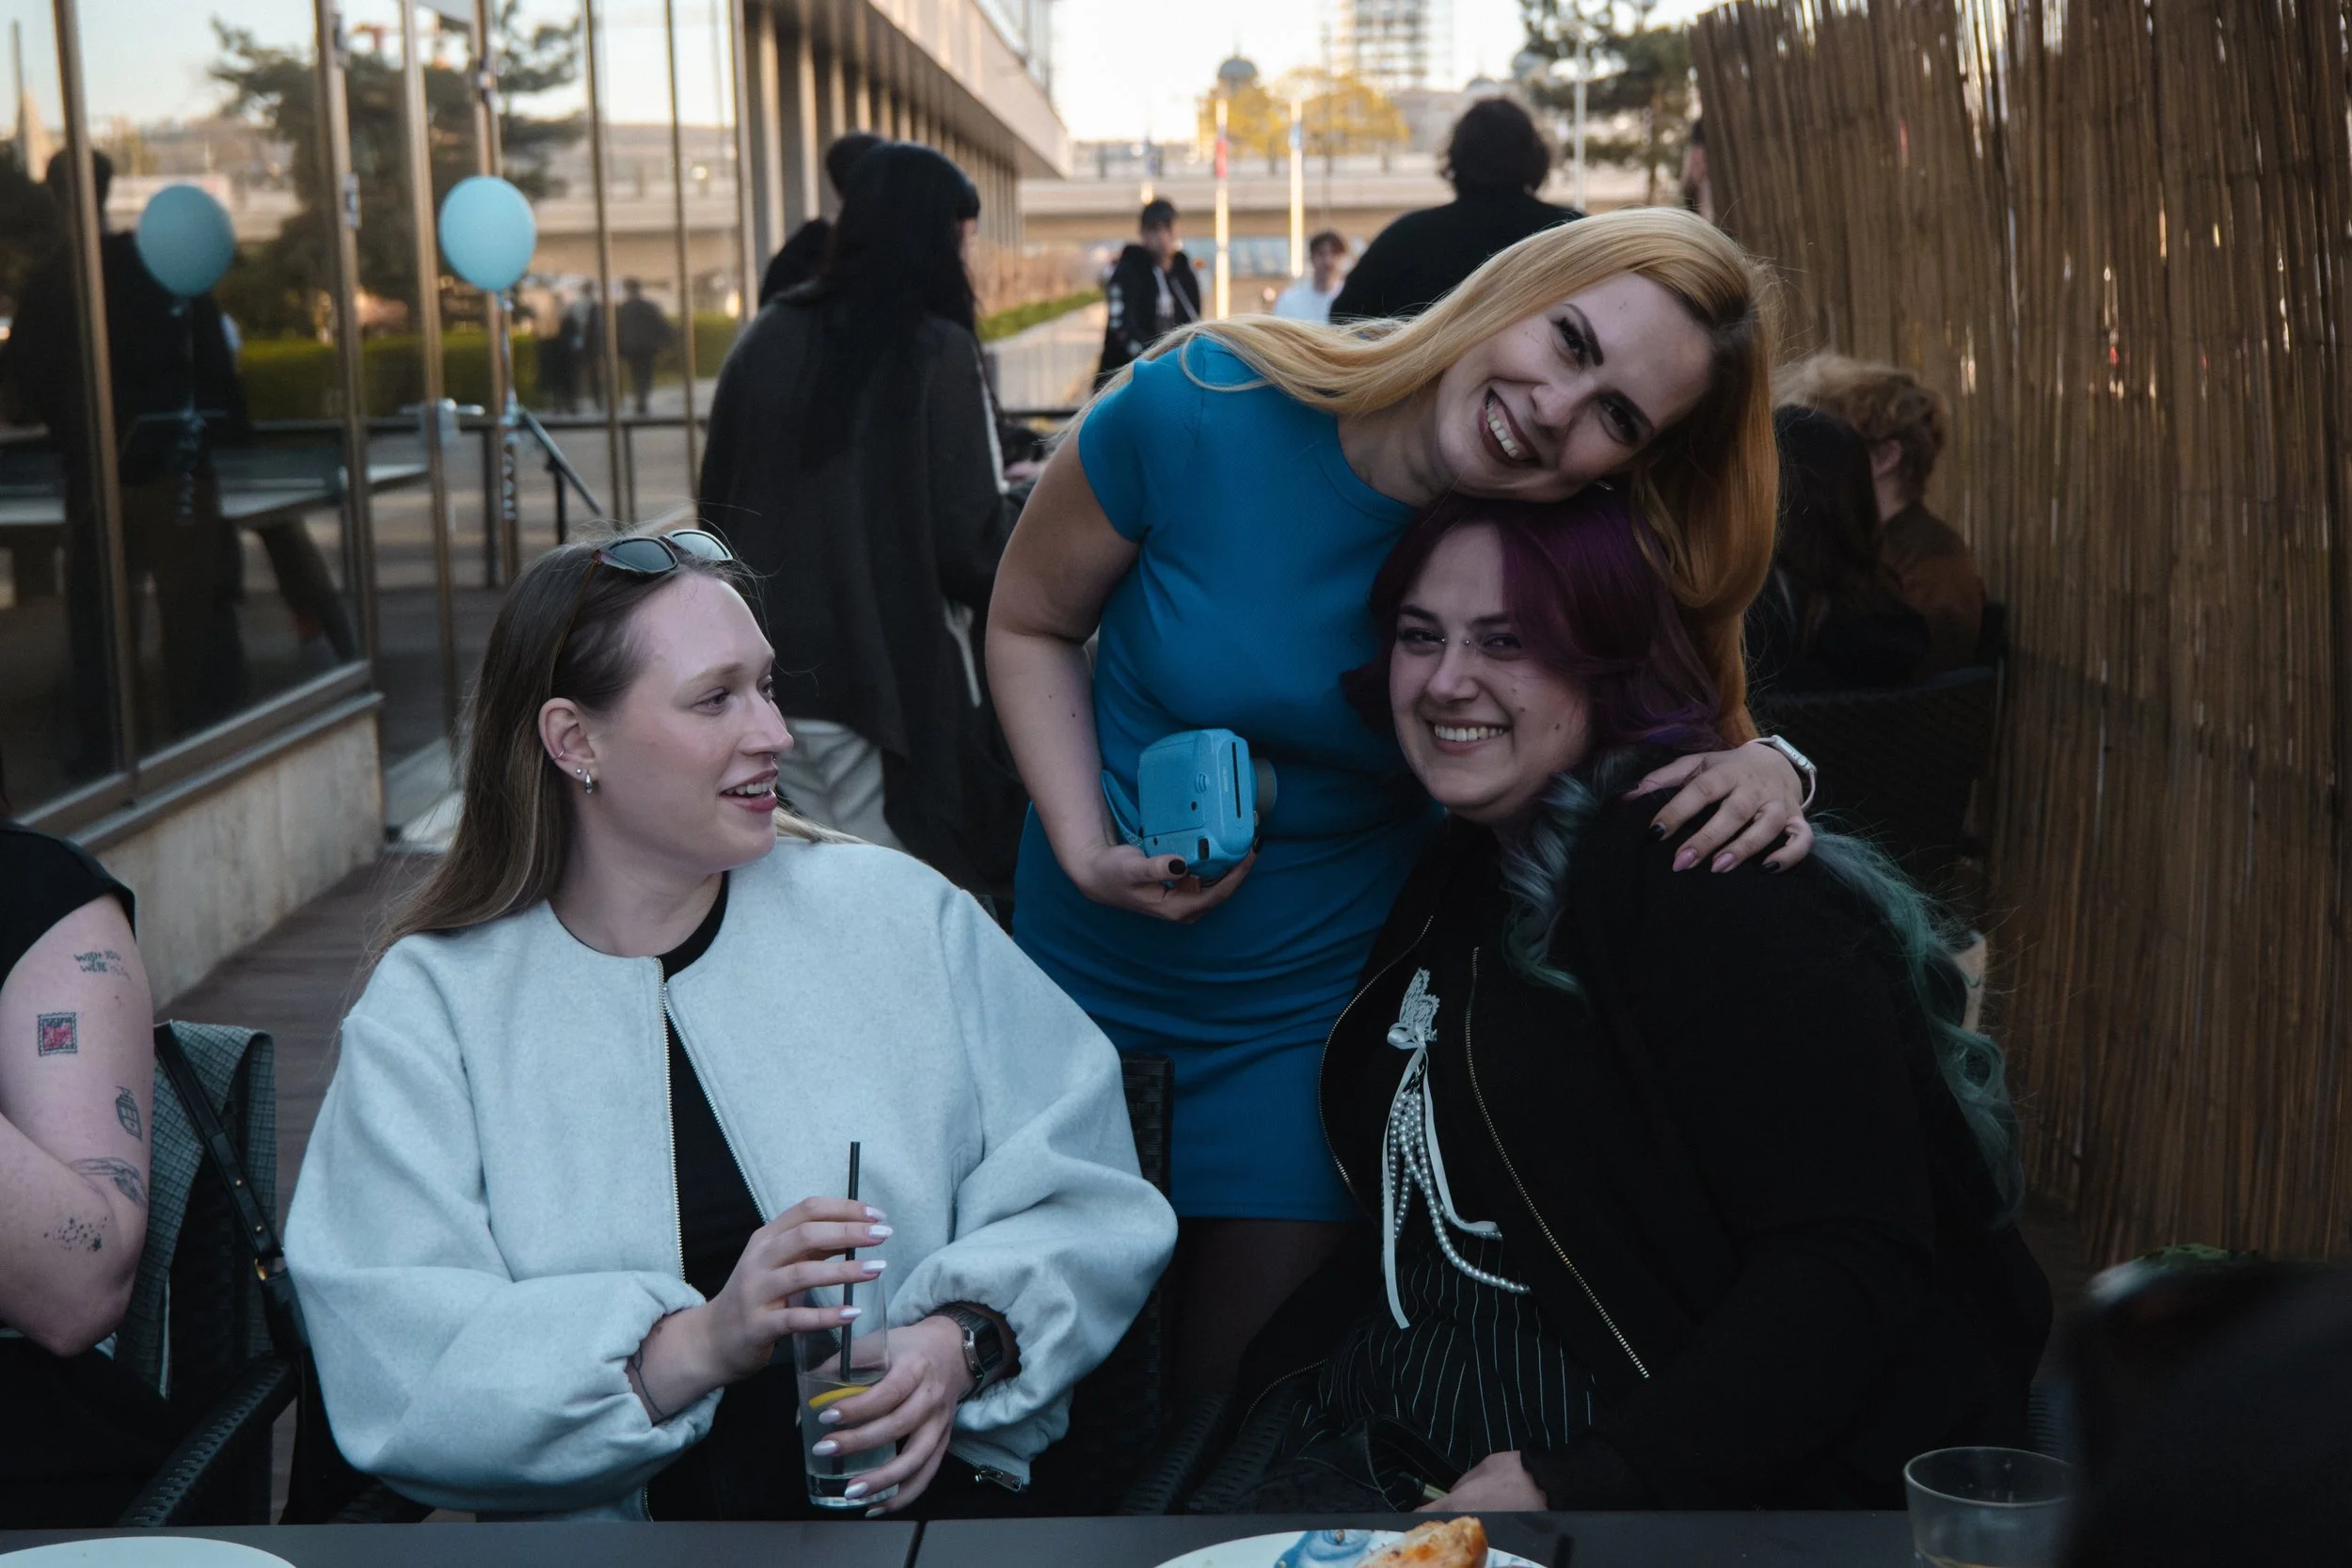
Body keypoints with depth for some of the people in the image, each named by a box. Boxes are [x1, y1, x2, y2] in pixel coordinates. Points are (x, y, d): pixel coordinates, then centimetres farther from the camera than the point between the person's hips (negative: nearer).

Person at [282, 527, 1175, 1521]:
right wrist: (701, 1345, -18)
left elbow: (1079, 1195, 7)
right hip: (596, 1528, -1)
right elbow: (400, 1373, -5)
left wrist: (961, 1342, -12)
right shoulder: (430, 1010, 5)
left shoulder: (899, 918, 9)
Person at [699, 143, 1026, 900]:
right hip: (891, 686, -6)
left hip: (767, 679, 6)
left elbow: (719, 505, 12)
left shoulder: (766, 339, 5)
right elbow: (973, 537, -14)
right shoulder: (937, 352, -11)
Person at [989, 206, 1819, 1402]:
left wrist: (1763, 766, -24)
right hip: (1086, 977, 0)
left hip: (1310, 1012, 0)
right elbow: (1029, 622, -5)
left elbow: (1695, 716, 0)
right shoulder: (1197, 410, -21)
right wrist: (1087, 851, -16)